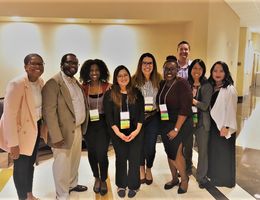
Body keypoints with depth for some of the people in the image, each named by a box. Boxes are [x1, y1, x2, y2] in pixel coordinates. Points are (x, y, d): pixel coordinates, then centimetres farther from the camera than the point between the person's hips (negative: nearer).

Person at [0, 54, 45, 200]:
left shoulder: (41, 82, -1)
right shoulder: (17, 84, -23)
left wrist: (43, 128, 9)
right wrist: (13, 143, -24)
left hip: (35, 128, 7)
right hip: (21, 131, -7)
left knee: (30, 163, 22)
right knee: (22, 166, 11)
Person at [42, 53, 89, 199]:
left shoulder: (76, 82, 11)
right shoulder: (53, 83, -15)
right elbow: (49, 112, -20)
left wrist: (82, 127, 11)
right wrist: (56, 137, -22)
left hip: (78, 129, 8)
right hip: (64, 132, -8)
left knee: (75, 161, 23)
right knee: (62, 165, 6)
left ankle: (72, 184, 45)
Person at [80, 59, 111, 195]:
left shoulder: (107, 87, -5)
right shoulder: (83, 88, -1)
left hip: (103, 124, -2)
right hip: (89, 125, 2)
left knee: (102, 153, -2)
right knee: (91, 152, 15)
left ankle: (103, 180, 25)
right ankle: (96, 178, 39)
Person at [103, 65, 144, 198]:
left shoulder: (136, 93, 3)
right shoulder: (109, 95, -1)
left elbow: (141, 113, 0)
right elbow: (108, 116, -5)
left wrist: (137, 130, -10)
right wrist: (118, 133, -12)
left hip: (135, 132, 1)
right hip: (118, 133, 0)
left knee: (134, 159, 4)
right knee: (121, 159, 10)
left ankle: (133, 185, 22)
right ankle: (121, 185, 27)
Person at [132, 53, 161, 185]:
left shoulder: (158, 80, 1)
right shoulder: (134, 80, -3)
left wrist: (154, 107, -2)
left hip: (153, 117, 1)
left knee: (150, 145, 2)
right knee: (139, 144, 11)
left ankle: (149, 169, 32)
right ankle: (141, 169, 38)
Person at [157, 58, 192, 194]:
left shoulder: (182, 84, -14)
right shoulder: (162, 84, 4)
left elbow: (185, 108, -19)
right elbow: (159, 104, 8)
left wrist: (176, 129, -20)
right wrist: (164, 125, 0)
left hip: (180, 124, -6)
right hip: (164, 124, 6)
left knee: (176, 152, -3)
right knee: (169, 152, 13)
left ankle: (184, 178, 24)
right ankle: (174, 178, 33)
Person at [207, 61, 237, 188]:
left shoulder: (230, 89, -13)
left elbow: (231, 110, -17)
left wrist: (226, 127, -20)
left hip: (223, 126, -6)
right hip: (212, 125, 7)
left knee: (224, 153, 7)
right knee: (213, 151, 17)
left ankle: (225, 179, 23)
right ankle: (214, 175, 34)